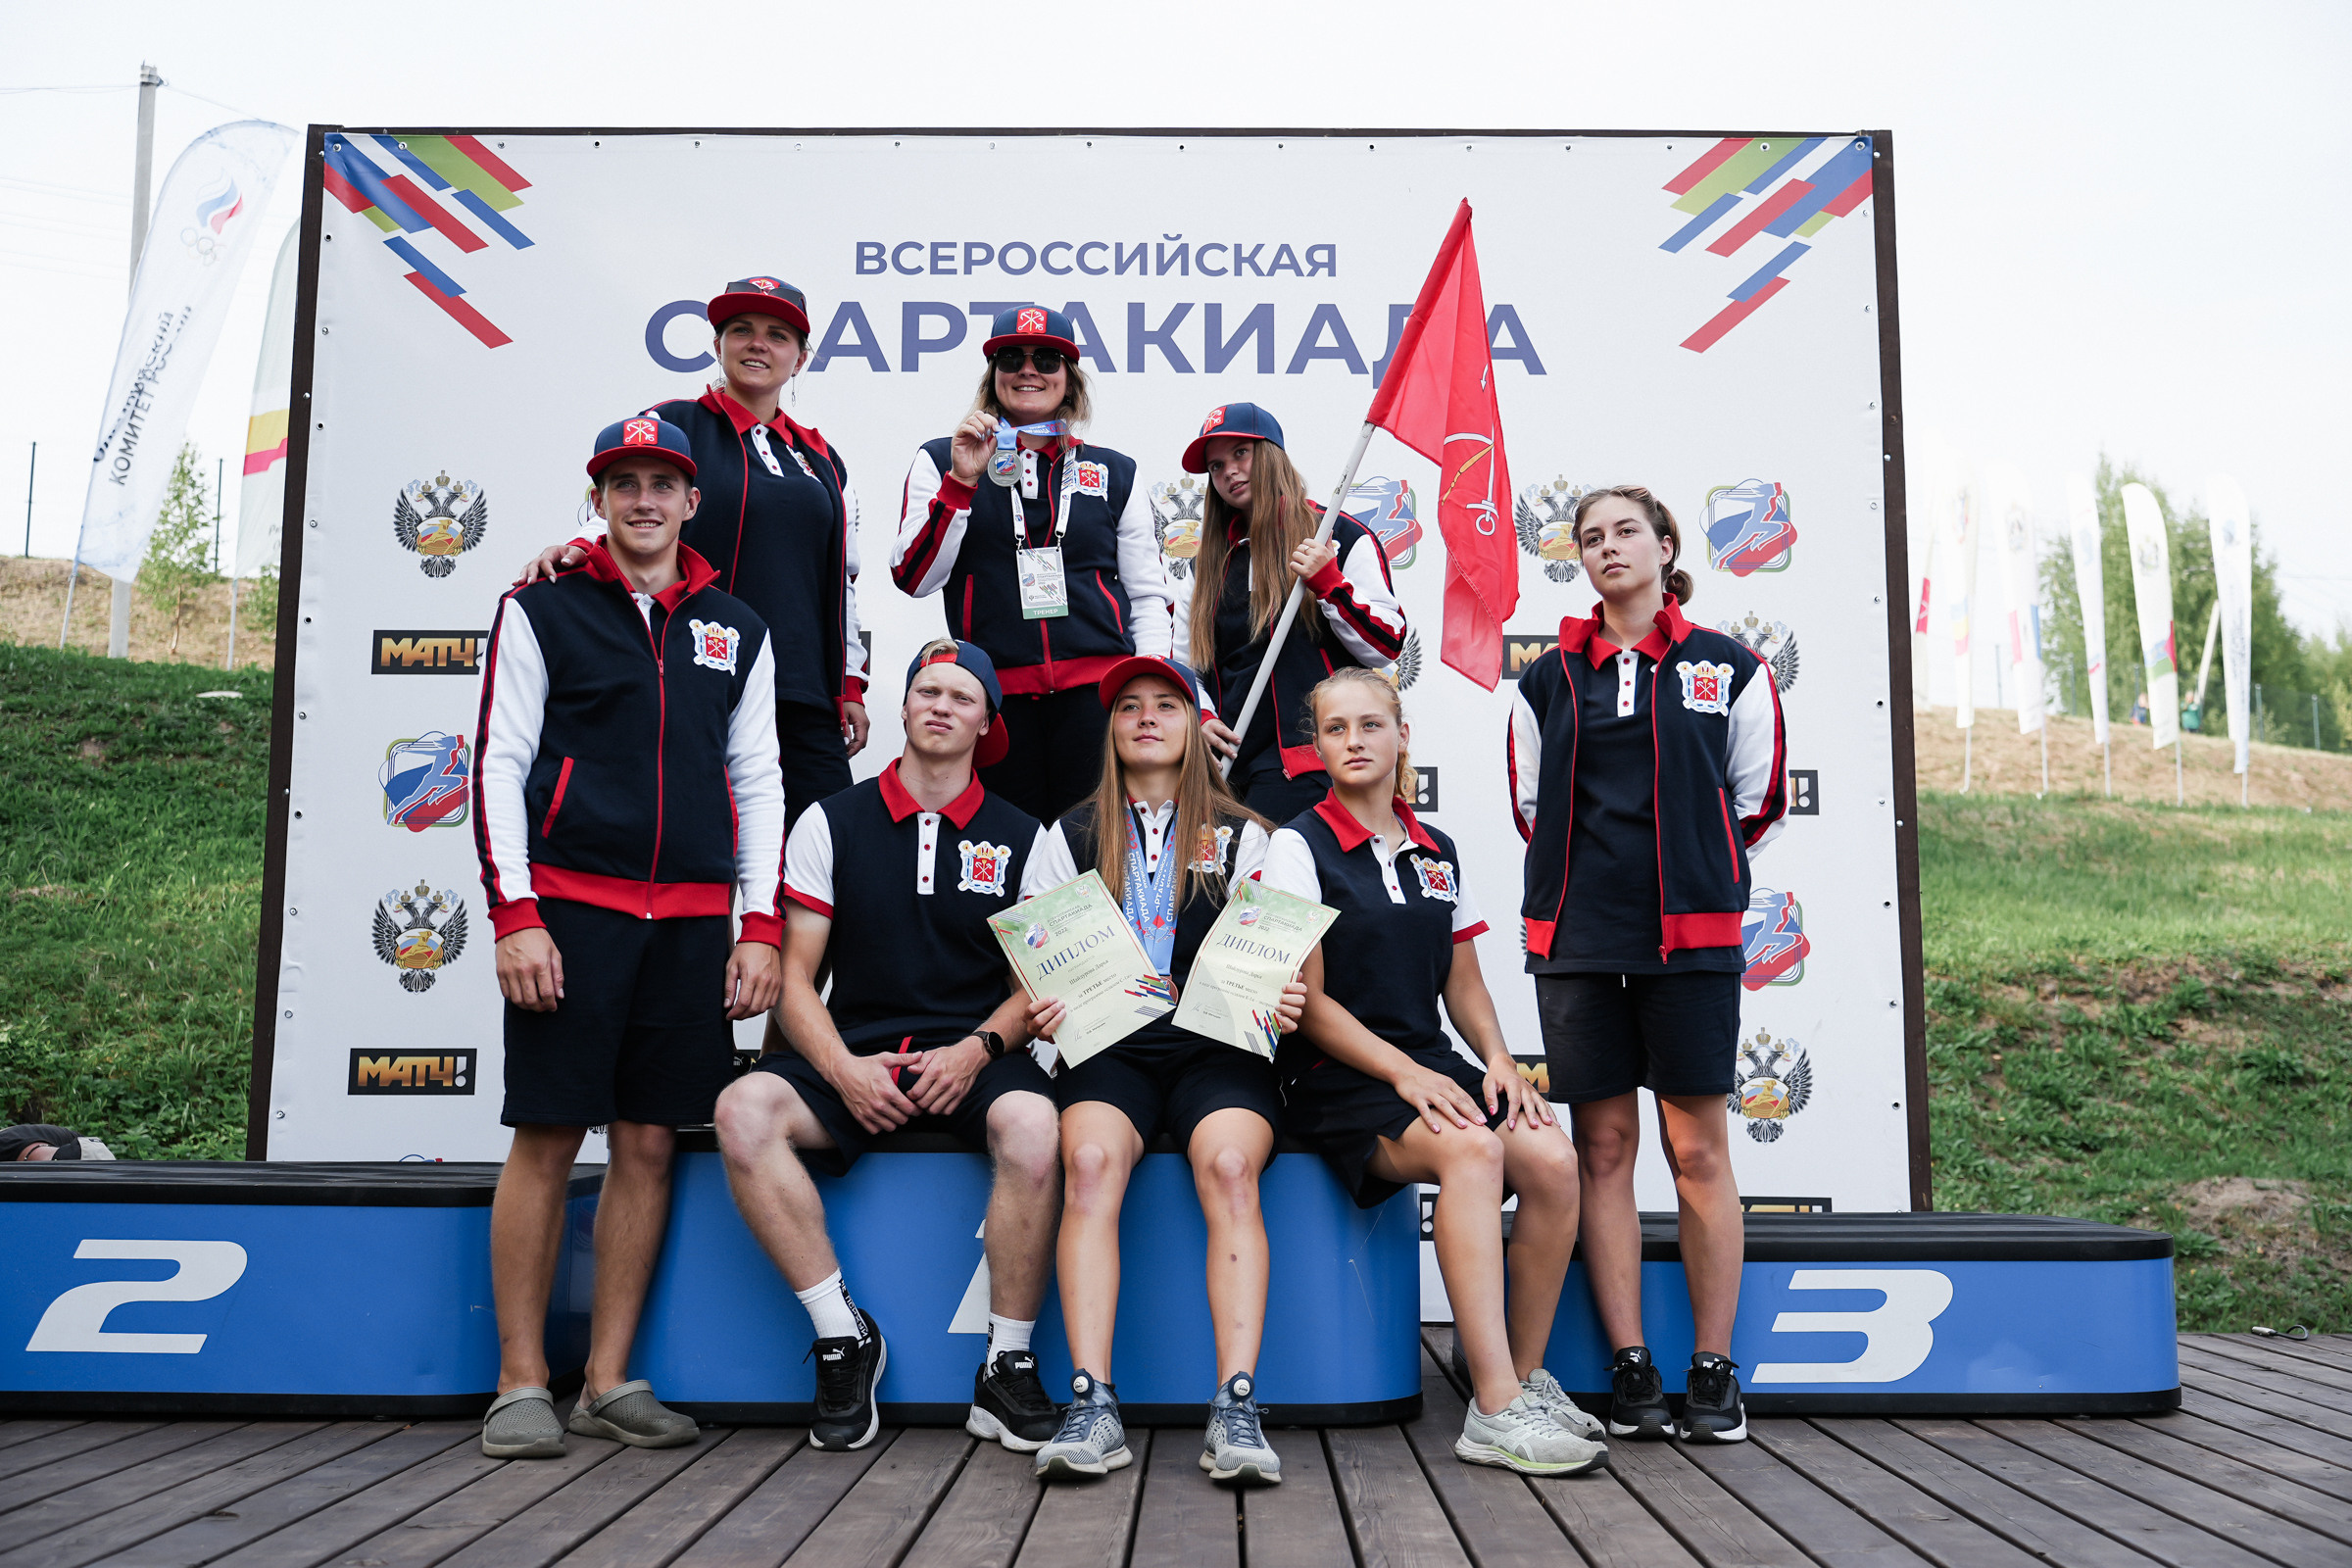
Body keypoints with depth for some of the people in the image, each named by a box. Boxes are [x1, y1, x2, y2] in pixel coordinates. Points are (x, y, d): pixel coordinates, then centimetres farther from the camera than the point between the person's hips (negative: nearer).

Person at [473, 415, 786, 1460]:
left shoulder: (737, 630, 15)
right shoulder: (542, 611, 6)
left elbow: (758, 783, 14)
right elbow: (500, 766, 1)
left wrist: (760, 926, 5)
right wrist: (514, 916, -8)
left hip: (693, 922, 3)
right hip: (570, 908, -3)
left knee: (649, 1142, 5)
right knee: (547, 1137, -2)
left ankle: (608, 1381, 15)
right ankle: (522, 1384, 9)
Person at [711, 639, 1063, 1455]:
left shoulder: (1022, 837, 10)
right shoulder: (831, 823, 9)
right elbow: (796, 977, 6)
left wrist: (977, 1050, -12)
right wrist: (843, 1069, -12)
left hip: (974, 1058, -1)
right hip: (855, 1055, 1)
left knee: (1032, 1127, -34)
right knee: (745, 1110, -28)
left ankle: (1009, 1366, -15)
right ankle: (843, 1335, -13)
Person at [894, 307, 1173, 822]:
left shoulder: (1116, 474, 15)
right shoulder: (942, 462, 12)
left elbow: (1148, 596, 15)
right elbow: (915, 578, 0)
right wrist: (962, 482, -7)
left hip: (1097, 691, 1)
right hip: (996, 696, 0)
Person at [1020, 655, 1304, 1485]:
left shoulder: (1243, 837, 16)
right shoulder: (1069, 837, 17)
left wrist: (1283, 1003, -11)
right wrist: (1040, 1007, -10)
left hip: (1217, 1048, 0)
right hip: (1107, 1049, 1)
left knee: (1229, 1167, -31)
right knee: (1090, 1163, -31)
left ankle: (1237, 1405, -34)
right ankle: (1092, 1404, -34)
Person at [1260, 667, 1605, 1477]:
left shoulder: (1436, 853, 15)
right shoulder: (1300, 847, -2)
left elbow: (1463, 983, 17)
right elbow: (1309, 1002, -7)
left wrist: (1498, 1058, -2)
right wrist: (1402, 1073, -17)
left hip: (1430, 1064, 6)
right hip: (1334, 1078, -5)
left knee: (1552, 1159, -21)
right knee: (1473, 1150, -33)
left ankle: (1528, 1376, -5)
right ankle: (1496, 1411, -32)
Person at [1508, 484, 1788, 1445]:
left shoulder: (1727, 667, 6)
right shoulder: (1548, 680, 11)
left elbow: (1760, 800, 11)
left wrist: (1699, 881, 12)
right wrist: (1592, 883, 11)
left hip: (1691, 937, -2)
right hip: (1578, 940, 2)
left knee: (1697, 1148, 0)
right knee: (1603, 1146, 2)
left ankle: (1715, 1370, 8)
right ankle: (1631, 1368, 9)